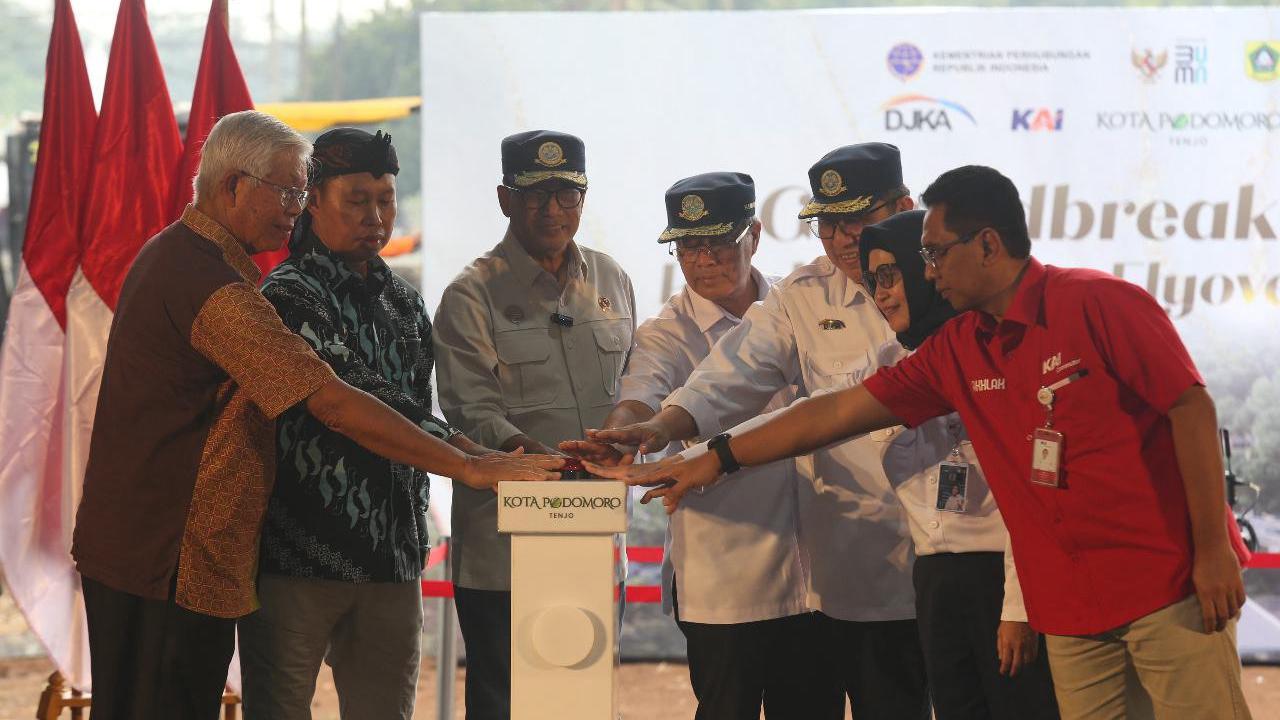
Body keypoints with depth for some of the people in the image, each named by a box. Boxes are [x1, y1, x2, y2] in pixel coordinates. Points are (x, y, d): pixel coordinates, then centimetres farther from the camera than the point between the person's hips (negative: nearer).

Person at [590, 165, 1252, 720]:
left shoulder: (1100, 304, -7)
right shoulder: (955, 352, 11)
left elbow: (1192, 409, -10)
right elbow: (839, 412, 15)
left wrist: (1212, 550, -14)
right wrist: (717, 461, 16)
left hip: (1171, 585, -6)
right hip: (1070, 608, 6)